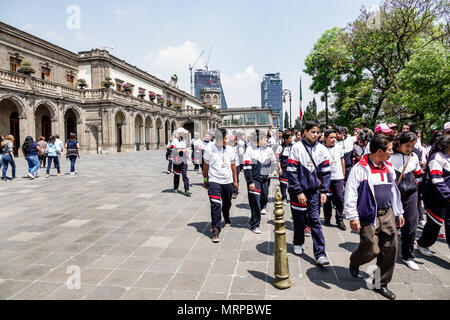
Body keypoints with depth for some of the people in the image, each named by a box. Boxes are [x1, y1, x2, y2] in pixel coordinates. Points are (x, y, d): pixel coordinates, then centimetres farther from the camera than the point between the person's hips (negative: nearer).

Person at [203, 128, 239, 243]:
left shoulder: (230, 150, 3)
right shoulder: (210, 149, -7)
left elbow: (233, 166, 11)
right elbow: (206, 166, 3)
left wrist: (235, 181, 12)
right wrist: (205, 180, 8)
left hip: (228, 181, 4)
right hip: (214, 181, -4)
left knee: (227, 203, 19)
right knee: (216, 205, -14)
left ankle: (226, 218, 48)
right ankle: (215, 229, -7)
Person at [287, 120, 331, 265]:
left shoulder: (321, 149, 4)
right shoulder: (297, 148, -8)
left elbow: (325, 171, 7)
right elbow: (292, 172, -10)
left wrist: (324, 191, -1)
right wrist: (298, 192, -13)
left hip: (315, 190, 2)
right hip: (299, 191, -2)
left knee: (315, 220, 0)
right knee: (299, 219, 11)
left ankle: (320, 253, 3)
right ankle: (298, 243, 35)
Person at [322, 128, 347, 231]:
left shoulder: (339, 148, 8)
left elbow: (342, 161, 18)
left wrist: (343, 174, 17)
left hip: (338, 177, 2)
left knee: (340, 198, -1)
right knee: (327, 199, 7)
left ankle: (340, 220, 9)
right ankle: (327, 219, 21)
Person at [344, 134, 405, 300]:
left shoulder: (389, 167, 10)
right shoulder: (360, 168, -12)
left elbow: (394, 191, 21)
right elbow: (350, 194, -13)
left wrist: (399, 213, 22)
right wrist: (353, 217, -16)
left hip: (387, 214, 7)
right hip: (369, 216, -6)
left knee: (390, 249, 7)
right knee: (371, 250, -6)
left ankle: (381, 284, 24)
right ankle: (354, 262, 30)